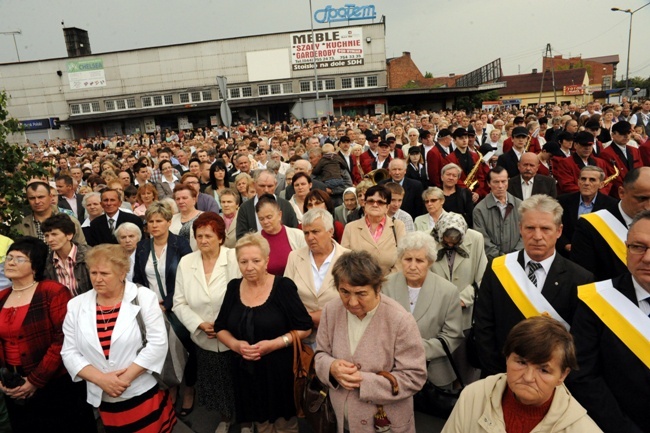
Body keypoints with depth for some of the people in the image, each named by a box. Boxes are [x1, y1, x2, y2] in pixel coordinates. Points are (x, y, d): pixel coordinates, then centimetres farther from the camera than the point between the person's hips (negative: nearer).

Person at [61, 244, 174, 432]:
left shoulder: (143, 298, -9)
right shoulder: (76, 305, 1)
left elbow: (158, 343, -13)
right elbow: (69, 352, 1)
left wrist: (126, 377, -17)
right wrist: (100, 378, -12)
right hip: (105, 400, 3)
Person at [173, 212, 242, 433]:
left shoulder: (235, 259, -12)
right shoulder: (186, 262, 0)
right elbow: (179, 302, 1)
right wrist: (200, 324, -11)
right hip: (204, 340, 4)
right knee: (215, 386, 19)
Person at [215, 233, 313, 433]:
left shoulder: (284, 286, -13)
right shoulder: (234, 287, 0)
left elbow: (305, 328, -9)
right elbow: (220, 327, 7)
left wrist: (276, 343, -21)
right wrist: (235, 344, -12)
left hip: (279, 370, -3)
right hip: (246, 371, 4)